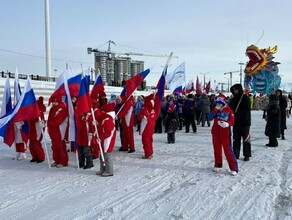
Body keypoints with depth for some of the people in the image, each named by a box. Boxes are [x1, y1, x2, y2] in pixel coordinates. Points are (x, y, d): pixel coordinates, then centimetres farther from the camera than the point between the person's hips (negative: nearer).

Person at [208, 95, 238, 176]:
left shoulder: (229, 110, -6)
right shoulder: (215, 110, 7)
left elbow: (232, 121, -8)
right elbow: (210, 118, -8)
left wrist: (227, 124, -29)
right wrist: (215, 109, -15)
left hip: (225, 133, -5)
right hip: (216, 133, 5)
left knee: (228, 151, -7)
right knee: (217, 149, 13)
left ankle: (234, 169, -3)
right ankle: (218, 165, 28)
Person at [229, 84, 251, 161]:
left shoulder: (245, 98, -5)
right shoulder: (233, 99, 12)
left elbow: (247, 110, -11)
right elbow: (230, 109, 14)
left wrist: (238, 114, -19)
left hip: (244, 122, -5)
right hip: (236, 122, 5)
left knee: (246, 138, 0)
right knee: (236, 139, 8)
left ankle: (247, 155, 8)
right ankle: (236, 154, 16)